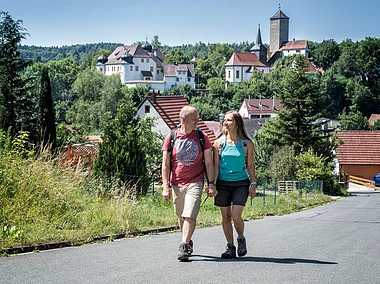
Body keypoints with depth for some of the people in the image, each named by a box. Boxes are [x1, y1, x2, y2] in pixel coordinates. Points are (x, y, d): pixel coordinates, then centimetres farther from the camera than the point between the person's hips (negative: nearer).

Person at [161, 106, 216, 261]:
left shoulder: (202, 137, 4)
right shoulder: (171, 138, 3)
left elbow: (209, 162, 6)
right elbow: (165, 165, 4)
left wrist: (211, 183, -3)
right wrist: (166, 187, -3)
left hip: (195, 183, -2)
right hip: (176, 184, 2)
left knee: (189, 216, -15)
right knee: (181, 217, 12)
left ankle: (183, 247, -14)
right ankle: (188, 242, 31)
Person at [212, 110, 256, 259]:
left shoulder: (247, 143, 0)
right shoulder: (219, 143, 3)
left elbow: (250, 165, 6)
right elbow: (215, 165, 4)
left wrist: (253, 184, 1)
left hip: (240, 184, -2)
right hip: (223, 184, 2)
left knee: (236, 216, -12)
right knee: (225, 216, 4)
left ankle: (241, 239, 16)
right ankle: (230, 247, 17)